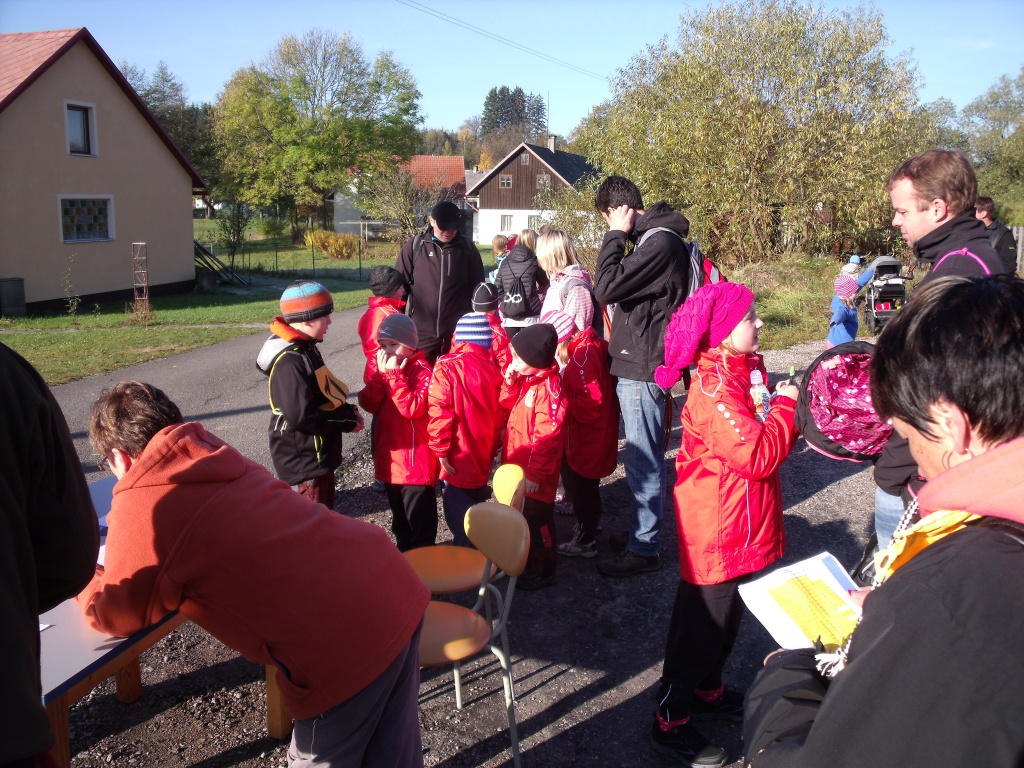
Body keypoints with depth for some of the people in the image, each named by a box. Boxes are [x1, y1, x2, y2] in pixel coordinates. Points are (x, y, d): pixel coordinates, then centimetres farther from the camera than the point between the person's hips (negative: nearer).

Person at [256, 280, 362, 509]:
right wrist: (347, 421, -19)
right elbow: (302, 417, -30)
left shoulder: (306, 349, 6)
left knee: (325, 509, 22)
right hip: (302, 460, -10)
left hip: (317, 454, 10)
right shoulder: (290, 363, -26)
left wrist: (346, 410, 0)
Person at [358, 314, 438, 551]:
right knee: (400, 518, 24)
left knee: (420, 521, 3)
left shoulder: (422, 371, -15)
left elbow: (412, 408, -27)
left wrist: (394, 375, -25)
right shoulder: (383, 368, 7)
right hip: (389, 458, 8)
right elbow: (368, 404, -5)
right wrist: (382, 374, -16)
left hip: (416, 459, -8)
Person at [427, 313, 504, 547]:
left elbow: (440, 412, -20)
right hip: (483, 456, 6)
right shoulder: (494, 367, 1)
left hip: (457, 459, -6)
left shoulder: (447, 366, -14)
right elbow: (500, 414, 7)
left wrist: (440, 449, -11)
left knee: (460, 521, 1)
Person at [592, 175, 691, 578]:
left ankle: (643, 549, 10)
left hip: (642, 369, -11)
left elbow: (606, 288, -22)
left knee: (643, 462, -1)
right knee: (643, 458, 19)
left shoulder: (661, 244, -19)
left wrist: (615, 235, -15)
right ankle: (640, 531, 33)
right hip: (639, 365, 11)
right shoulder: (655, 238, 12)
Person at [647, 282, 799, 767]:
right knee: (701, 621, 3)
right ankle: (670, 723, 19)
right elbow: (758, 456, -30)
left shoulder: (743, 371, 7)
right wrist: (785, 406, -17)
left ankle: (707, 691, 43)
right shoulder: (715, 389, -25)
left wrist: (786, 408, -5)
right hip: (716, 531, -9)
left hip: (744, 526, 9)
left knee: (727, 616, 23)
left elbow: (764, 435, 14)